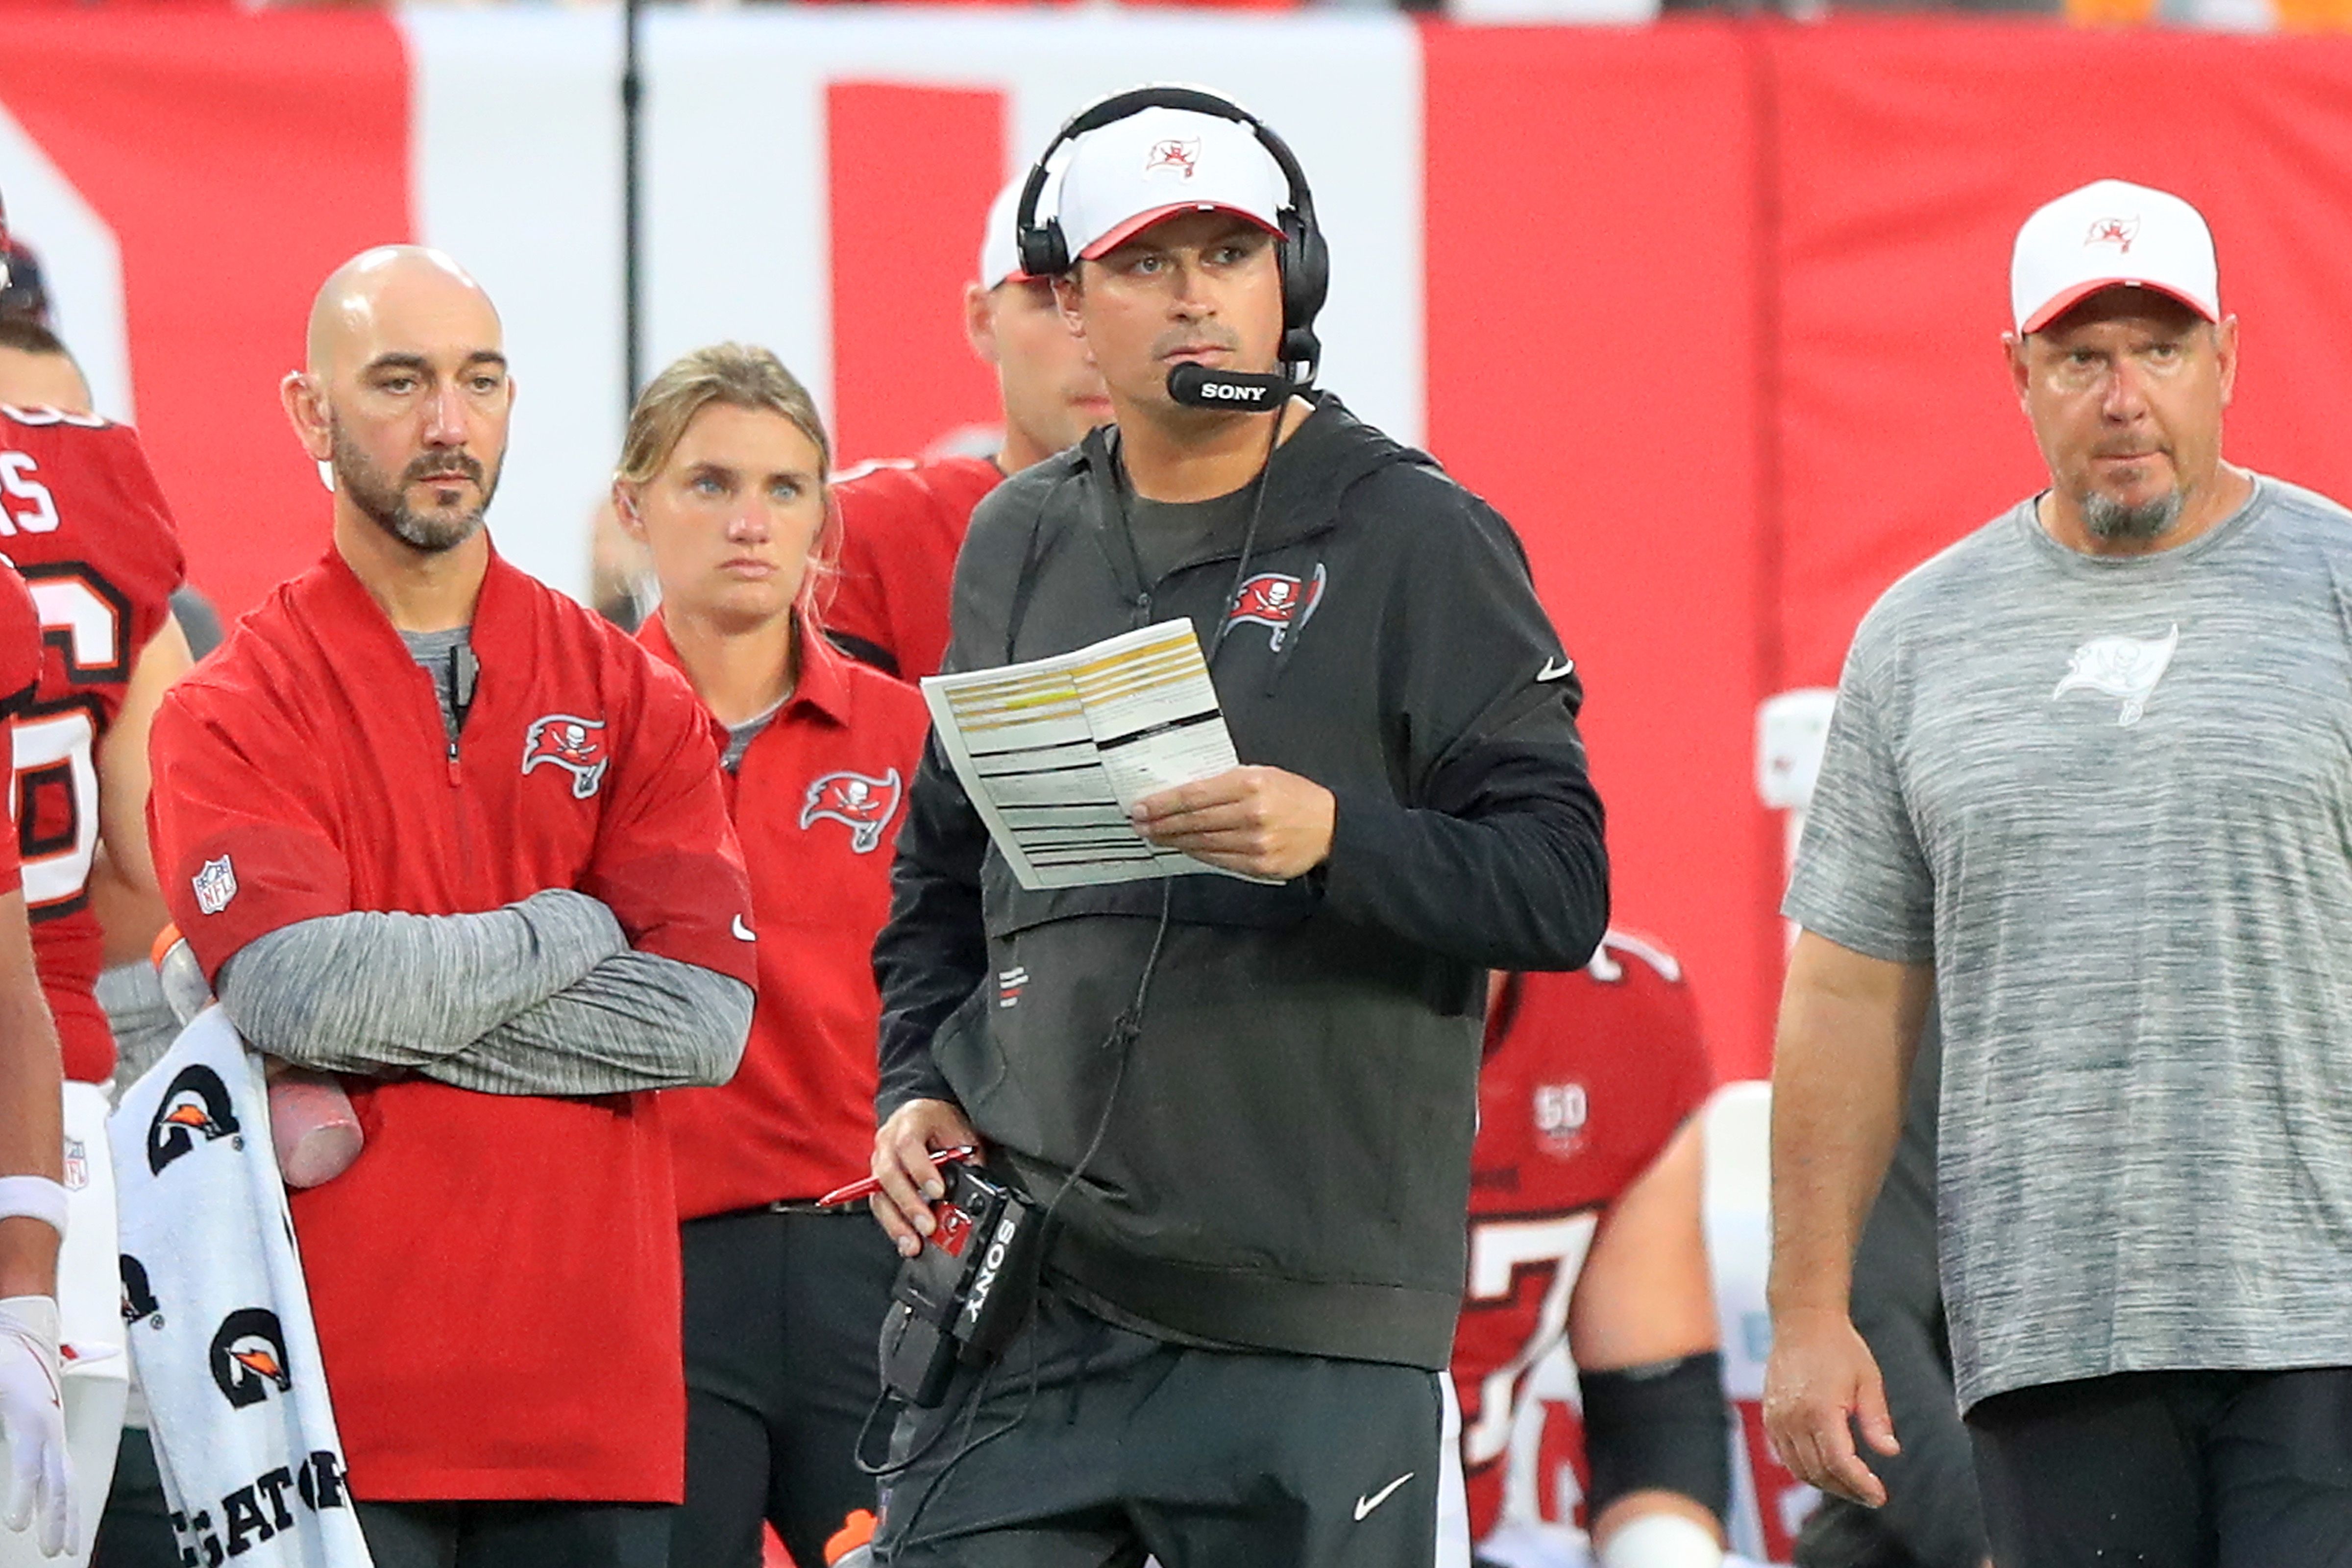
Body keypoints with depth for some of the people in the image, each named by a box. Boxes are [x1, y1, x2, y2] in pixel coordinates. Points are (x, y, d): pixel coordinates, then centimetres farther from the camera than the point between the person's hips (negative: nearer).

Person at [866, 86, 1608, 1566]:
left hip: (1312, 1316, -4)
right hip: (1034, 1293, 4)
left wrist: (1332, 839, -23)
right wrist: (921, 1089, 9)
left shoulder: (1413, 540, -1)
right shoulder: (1021, 545, 14)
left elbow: (1562, 888, -7)